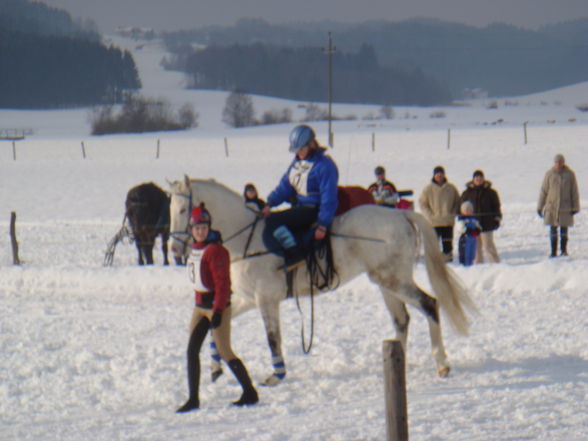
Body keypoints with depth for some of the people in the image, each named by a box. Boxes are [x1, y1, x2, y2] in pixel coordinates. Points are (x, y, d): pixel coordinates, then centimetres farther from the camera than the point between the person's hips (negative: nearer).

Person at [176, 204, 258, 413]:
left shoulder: (215, 251, -16)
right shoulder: (196, 249, 11)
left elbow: (222, 282, -20)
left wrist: (218, 310, -23)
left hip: (217, 305, -9)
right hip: (200, 306, 9)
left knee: (224, 352, -4)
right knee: (192, 350, 2)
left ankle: (250, 393, 7)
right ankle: (193, 399, 5)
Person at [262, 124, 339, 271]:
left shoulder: (324, 165, -15)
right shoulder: (297, 162, 10)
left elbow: (328, 198, -17)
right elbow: (285, 186, 12)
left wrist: (323, 225, -20)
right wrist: (271, 203, -4)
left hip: (313, 209, -9)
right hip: (300, 206, 9)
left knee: (272, 220, -24)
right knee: (269, 237, -6)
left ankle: (295, 254, -19)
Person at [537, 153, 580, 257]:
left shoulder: (570, 174, -1)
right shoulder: (549, 174, 0)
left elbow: (574, 192, 3)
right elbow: (543, 191, 6)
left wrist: (575, 207, 0)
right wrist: (540, 207, 5)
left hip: (565, 208, -1)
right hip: (551, 207, 1)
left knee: (564, 229, 5)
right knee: (553, 229, 2)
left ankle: (564, 250, 18)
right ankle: (553, 251, 8)